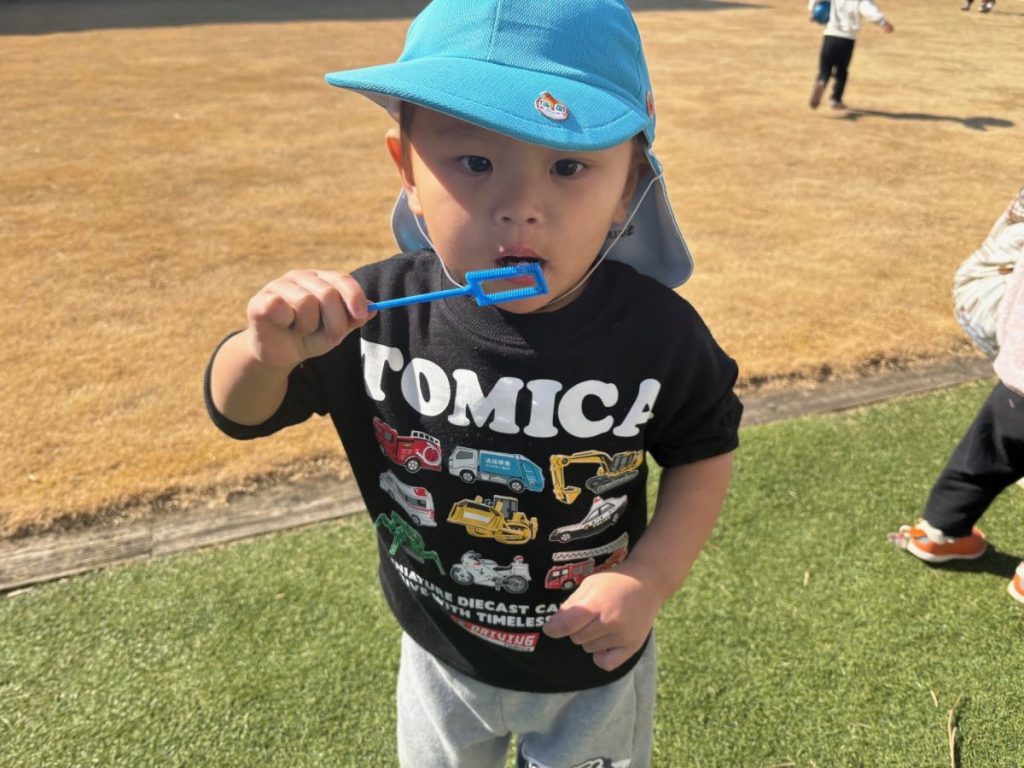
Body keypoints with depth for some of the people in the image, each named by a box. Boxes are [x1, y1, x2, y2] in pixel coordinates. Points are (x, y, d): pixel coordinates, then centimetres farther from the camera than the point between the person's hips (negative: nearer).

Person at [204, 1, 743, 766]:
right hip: (440, 655, 2)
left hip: (595, 664, -1)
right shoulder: (376, 312, -24)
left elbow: (705, 448, -7)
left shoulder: (656, 331, -27)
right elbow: (240, 414, -11)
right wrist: (267, 353, -34)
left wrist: (652, 578, -21)